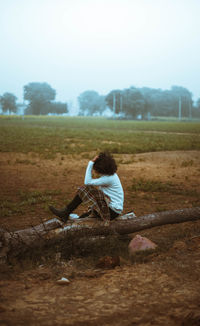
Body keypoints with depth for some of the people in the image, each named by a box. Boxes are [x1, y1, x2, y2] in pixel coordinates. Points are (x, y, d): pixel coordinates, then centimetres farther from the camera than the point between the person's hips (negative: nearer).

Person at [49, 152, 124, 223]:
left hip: (112, 212, -10)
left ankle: (66, 212, -5)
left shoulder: (108, 179, -22)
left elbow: (87, 182, -20)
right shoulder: (109, 174, 8)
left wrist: (91, 163, -21)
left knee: (85, 189, -13)